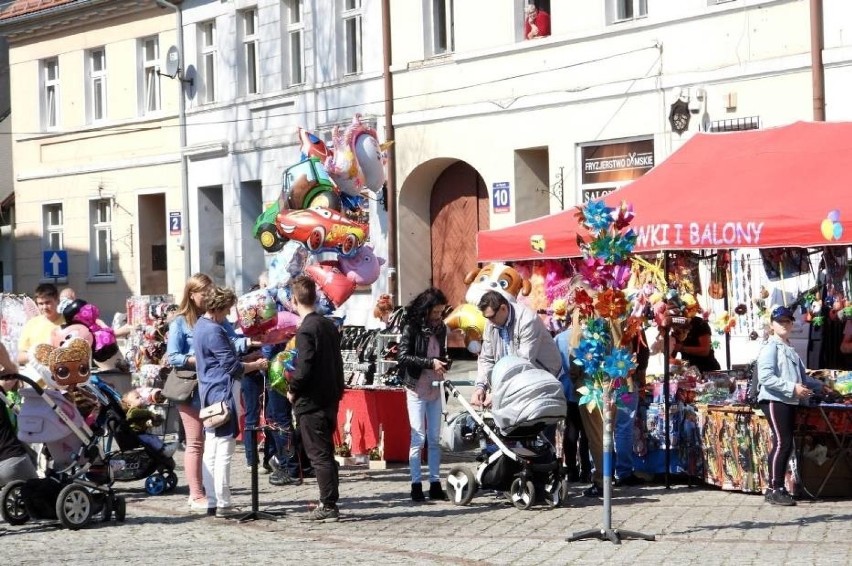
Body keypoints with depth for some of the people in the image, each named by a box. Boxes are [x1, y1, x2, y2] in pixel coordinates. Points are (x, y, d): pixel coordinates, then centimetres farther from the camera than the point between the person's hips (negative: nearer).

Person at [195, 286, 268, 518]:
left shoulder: (202, 325, 14)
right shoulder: (214, 331, -18)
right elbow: (232, 366, -16)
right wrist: (257, 365, -3)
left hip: (209, 392, 11)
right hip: (221, 392, -11)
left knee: (211, 449, 12)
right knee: (224, 449, -8)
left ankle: (212, 500, 16)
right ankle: (223, 504, -8)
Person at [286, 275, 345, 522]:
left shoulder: (306, 329, -16)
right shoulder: (329, 325, 9)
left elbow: (304, 367, -22)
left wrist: (293, 390, -6)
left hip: (311, 402, -8)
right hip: (330, 399, 8)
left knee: (319, 455, -4)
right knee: (326, 453, 15)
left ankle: (328, 505, -3)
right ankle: (329, 503, 19)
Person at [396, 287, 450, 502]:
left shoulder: (440, 328, 10)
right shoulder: (411, 328, -8)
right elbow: (402, 356, -16)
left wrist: (443, 363, 2)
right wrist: (430, 363, -21)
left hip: (435, 389, 6)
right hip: (416, 389, -6)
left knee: (435, 438, 6)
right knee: (418, 438, -5)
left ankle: (435, 484, 10)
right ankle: (416, 485, 0)